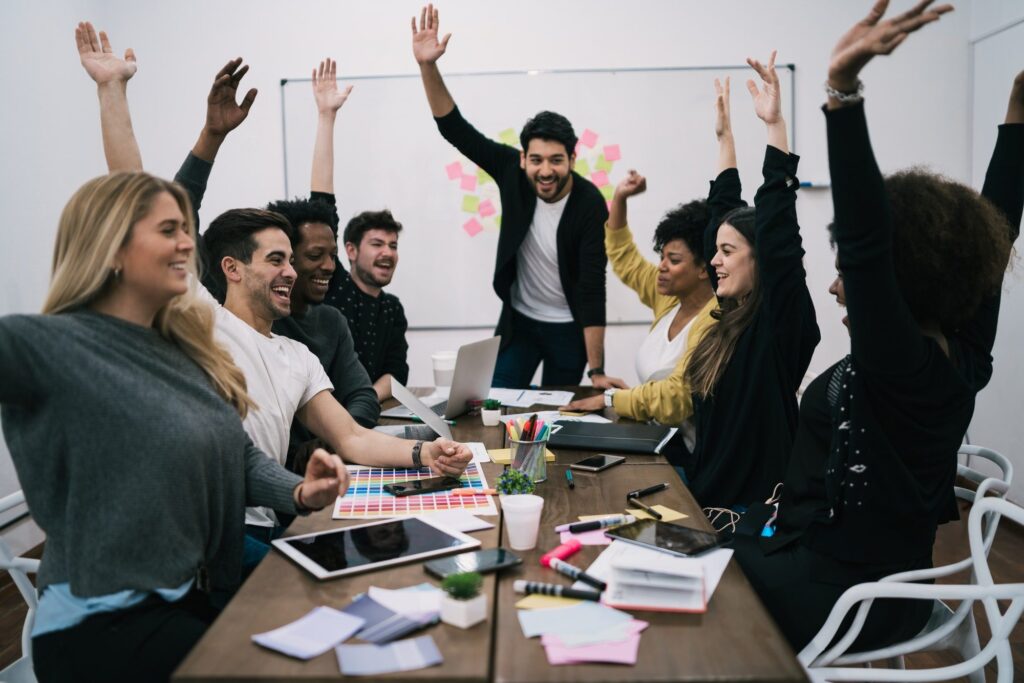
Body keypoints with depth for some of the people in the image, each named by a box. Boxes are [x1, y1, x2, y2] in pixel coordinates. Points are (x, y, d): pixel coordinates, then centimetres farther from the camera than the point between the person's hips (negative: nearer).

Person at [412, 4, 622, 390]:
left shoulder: (590, 203, -23)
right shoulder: (513, 172, -14)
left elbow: (592, 288, -25)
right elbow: (456, 130, -11)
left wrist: (597, 371, -25)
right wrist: (428, 66, -26)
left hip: (569, 327, -2)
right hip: (518, 319, 3)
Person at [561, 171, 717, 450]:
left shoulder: (715, 323, -21)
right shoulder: (669, 296, 5)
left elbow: (675, 397, -27)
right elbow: (625, 260, 19)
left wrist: (609, 399, -16)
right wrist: (619, 199, 12)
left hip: (688, 452, -8)